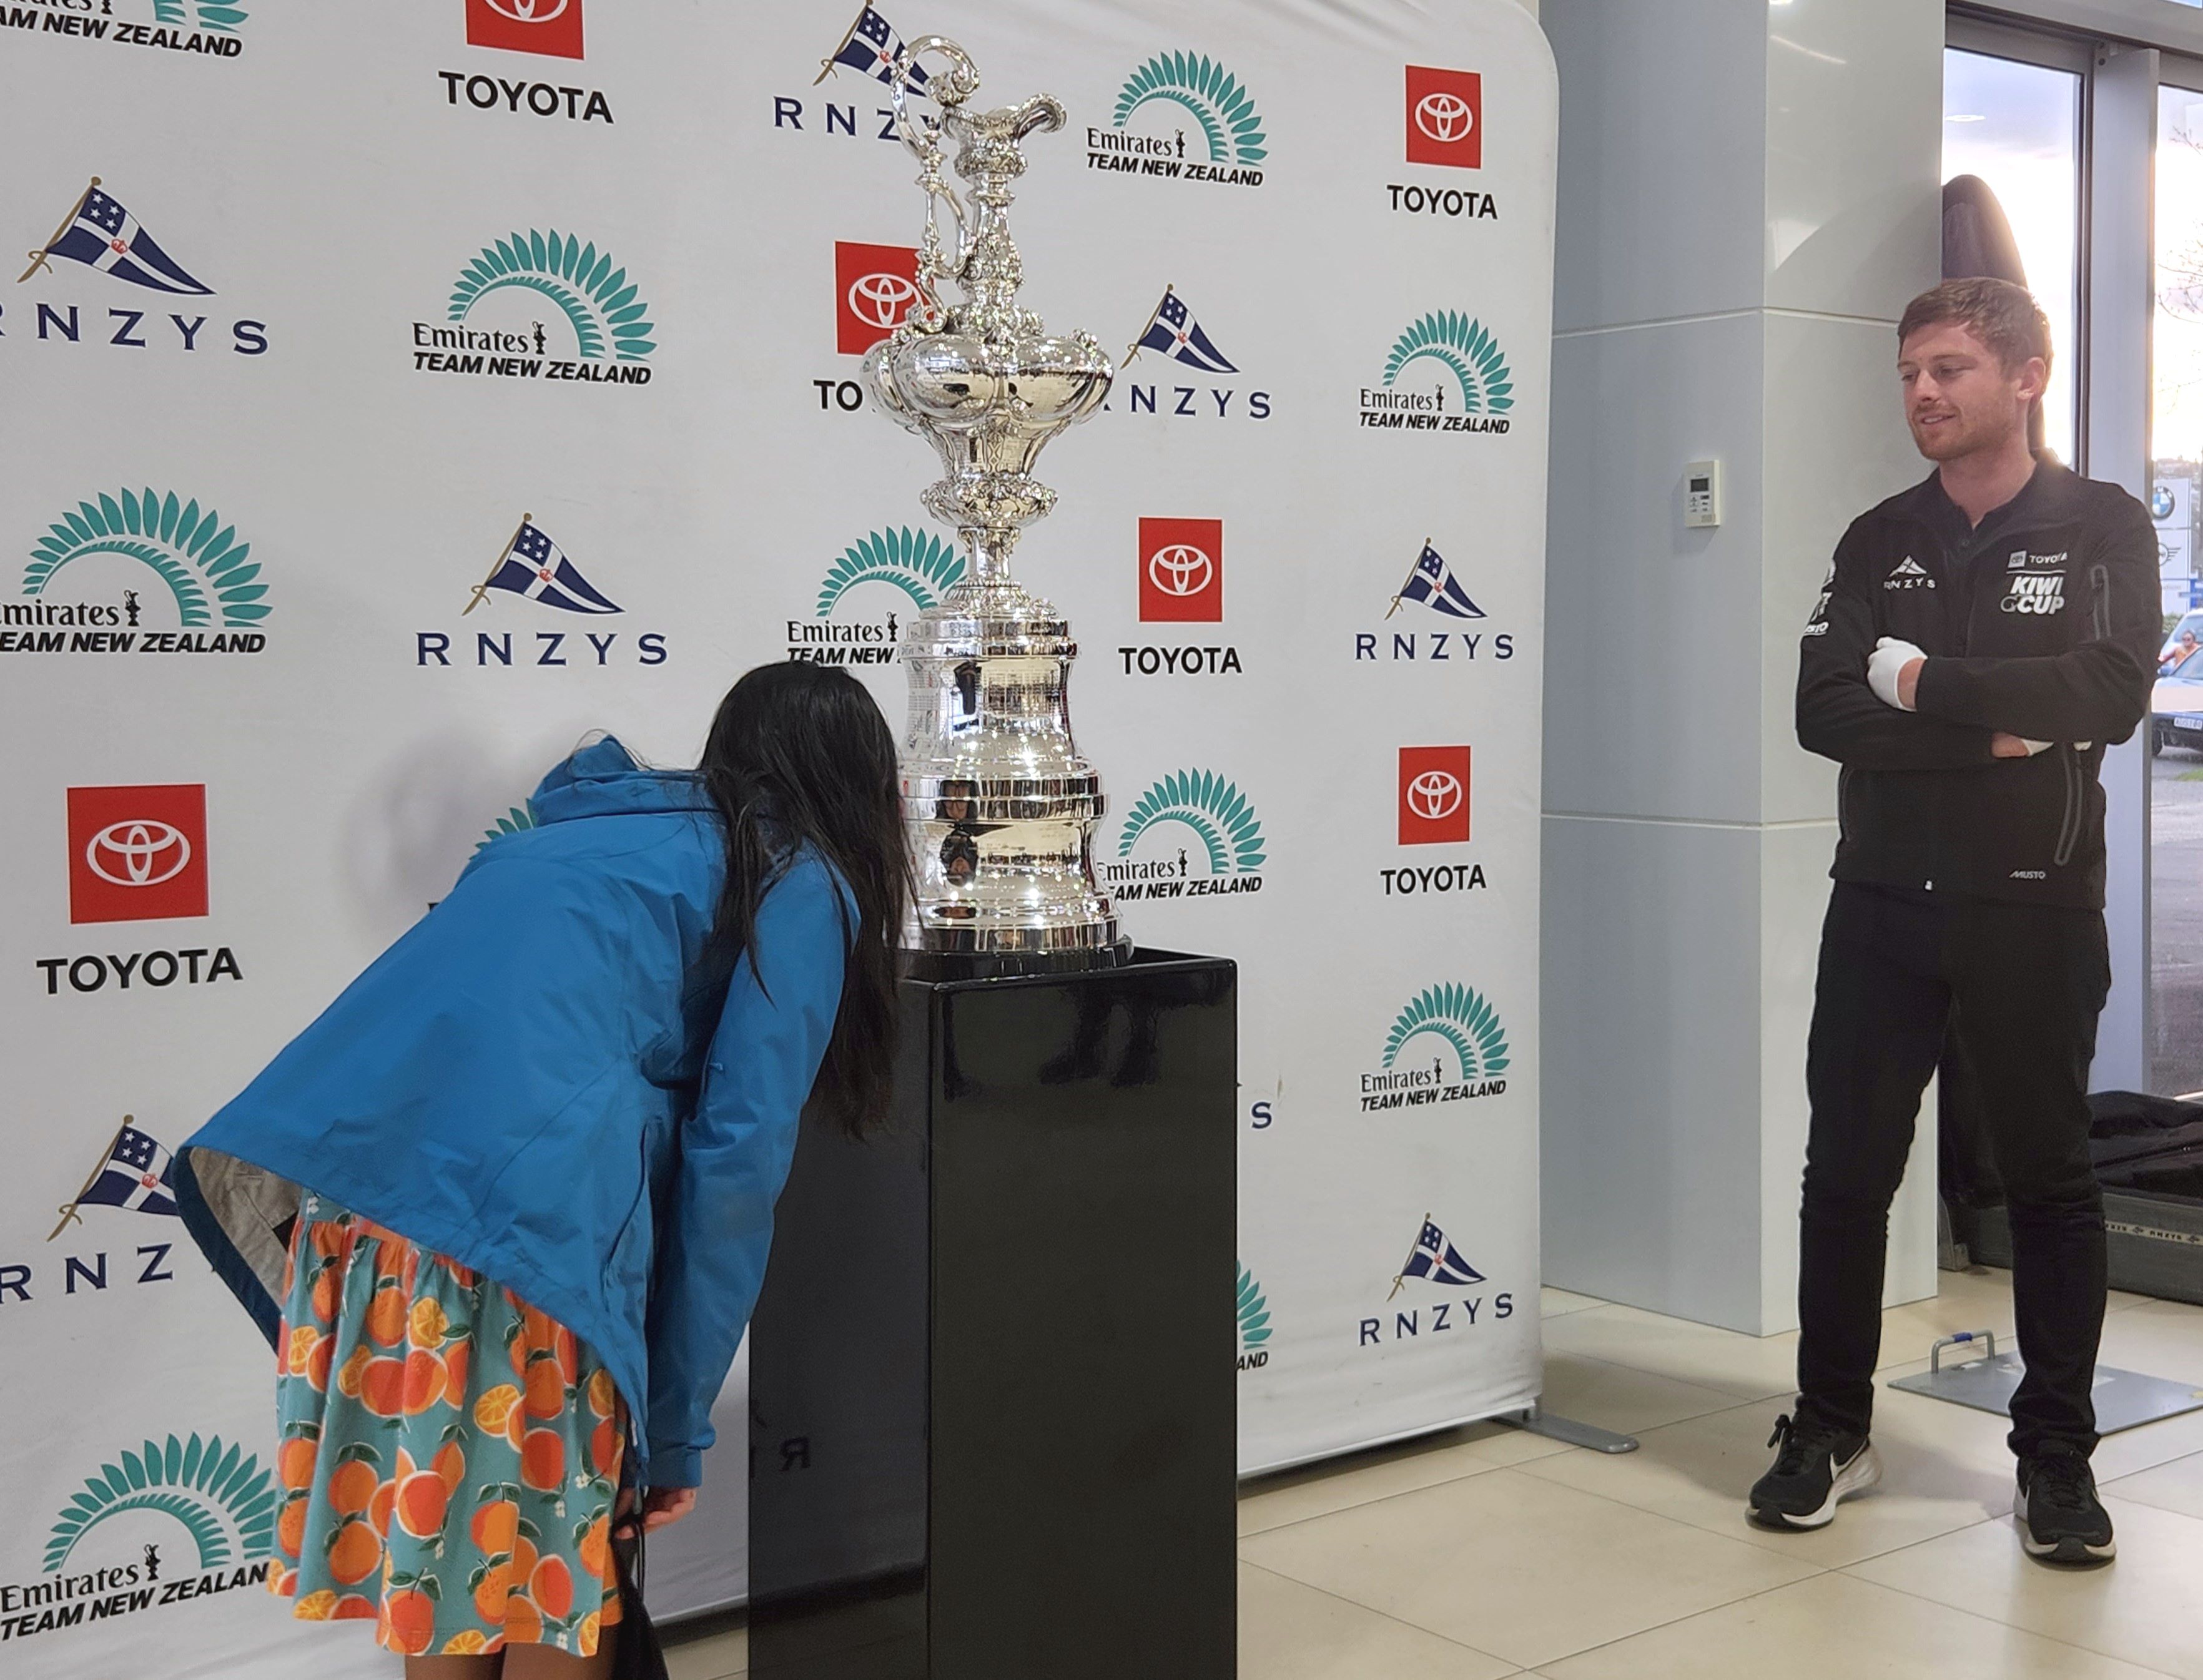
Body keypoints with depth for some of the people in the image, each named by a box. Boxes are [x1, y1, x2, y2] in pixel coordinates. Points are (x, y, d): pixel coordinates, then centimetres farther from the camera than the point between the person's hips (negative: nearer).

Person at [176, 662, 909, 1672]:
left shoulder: (589, 828, 28)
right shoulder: (804, 888, 10)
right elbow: (734, 1155, 1)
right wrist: (677, 1426, 5)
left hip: (344, 1179, 6)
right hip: (528, 1212, -6)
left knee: (433, 1583, 19)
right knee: (551, 1591, 10)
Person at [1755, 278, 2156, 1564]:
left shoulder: (2104, 528, 1)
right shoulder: (1879, 541, 8)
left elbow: (2111, 696, -17)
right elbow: (1825, 712, -7)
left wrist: (1925, 682, -14)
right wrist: (1991, 732, -17)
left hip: (2036, 909, -2)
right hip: (1884, 904, 2)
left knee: (2051, 1180, 6)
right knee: (1848, 1172, 5)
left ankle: (2057, 1456, 17)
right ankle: (1833, 1431, 19)